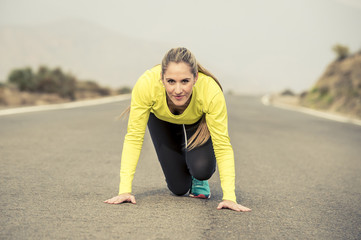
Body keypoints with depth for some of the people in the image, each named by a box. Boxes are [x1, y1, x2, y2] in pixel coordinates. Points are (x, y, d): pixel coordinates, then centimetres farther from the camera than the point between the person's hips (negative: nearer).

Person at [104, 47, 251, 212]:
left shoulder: (211, 91, -41)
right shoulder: (146, 84, -41)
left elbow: (222, 145, -35)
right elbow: (134, 137, -33)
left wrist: (229, 197, -43)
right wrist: (125, 190, -38)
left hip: (198, 121, 0)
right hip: (161, 119, 1)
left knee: (202, 170, -26)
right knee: (179, 188, -4)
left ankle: (199, 180, 12)